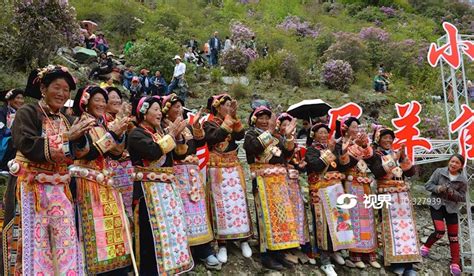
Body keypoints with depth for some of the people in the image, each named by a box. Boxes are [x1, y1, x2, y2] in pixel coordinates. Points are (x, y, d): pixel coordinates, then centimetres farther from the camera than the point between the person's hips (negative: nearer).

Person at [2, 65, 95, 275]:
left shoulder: (67, 121, 15)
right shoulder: (27, 113, -3)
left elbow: (75, 154, 10)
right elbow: (28, 146, -18)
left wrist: (80, 136, -9)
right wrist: (66, 136, -18)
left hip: (59, 190, 5)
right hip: (30, 188, -5)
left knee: (66, 240, 1)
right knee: (32, 241, -2)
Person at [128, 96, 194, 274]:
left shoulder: (158, 132, 16)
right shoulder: (136, 134, -8)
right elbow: (154, 152, -25)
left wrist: (177, 135, 3)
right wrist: (171, 134, -14)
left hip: (167, 186, 8)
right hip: (149, 189, -8)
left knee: (171, 226, 11)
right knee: (154, 231, -7)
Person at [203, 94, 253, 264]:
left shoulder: (232, 122, 11)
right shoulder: (209, 123, -3)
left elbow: (240, 135, -7)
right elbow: (215, 138, -24)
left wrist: (234, 118, -17)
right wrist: (228, 119, -21)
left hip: (234, 167, 4)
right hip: (217, 168, -4)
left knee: (239, 201, 2)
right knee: (221, 204, -4)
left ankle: (244, 240, 12)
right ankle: (222, 245, 3)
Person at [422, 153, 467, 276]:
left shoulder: (463, 180, -4)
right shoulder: (439, 171, -6)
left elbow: (462, 198, -1)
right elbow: (428, 185, -2)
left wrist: (453, 193, -20)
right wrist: (438, 188, -20)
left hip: (451, 208, 2)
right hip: (437, 205, -2)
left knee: (453, 236, 4)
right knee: (440, 231, -15)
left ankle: (455, 263, 14)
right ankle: (426, 247, 13)